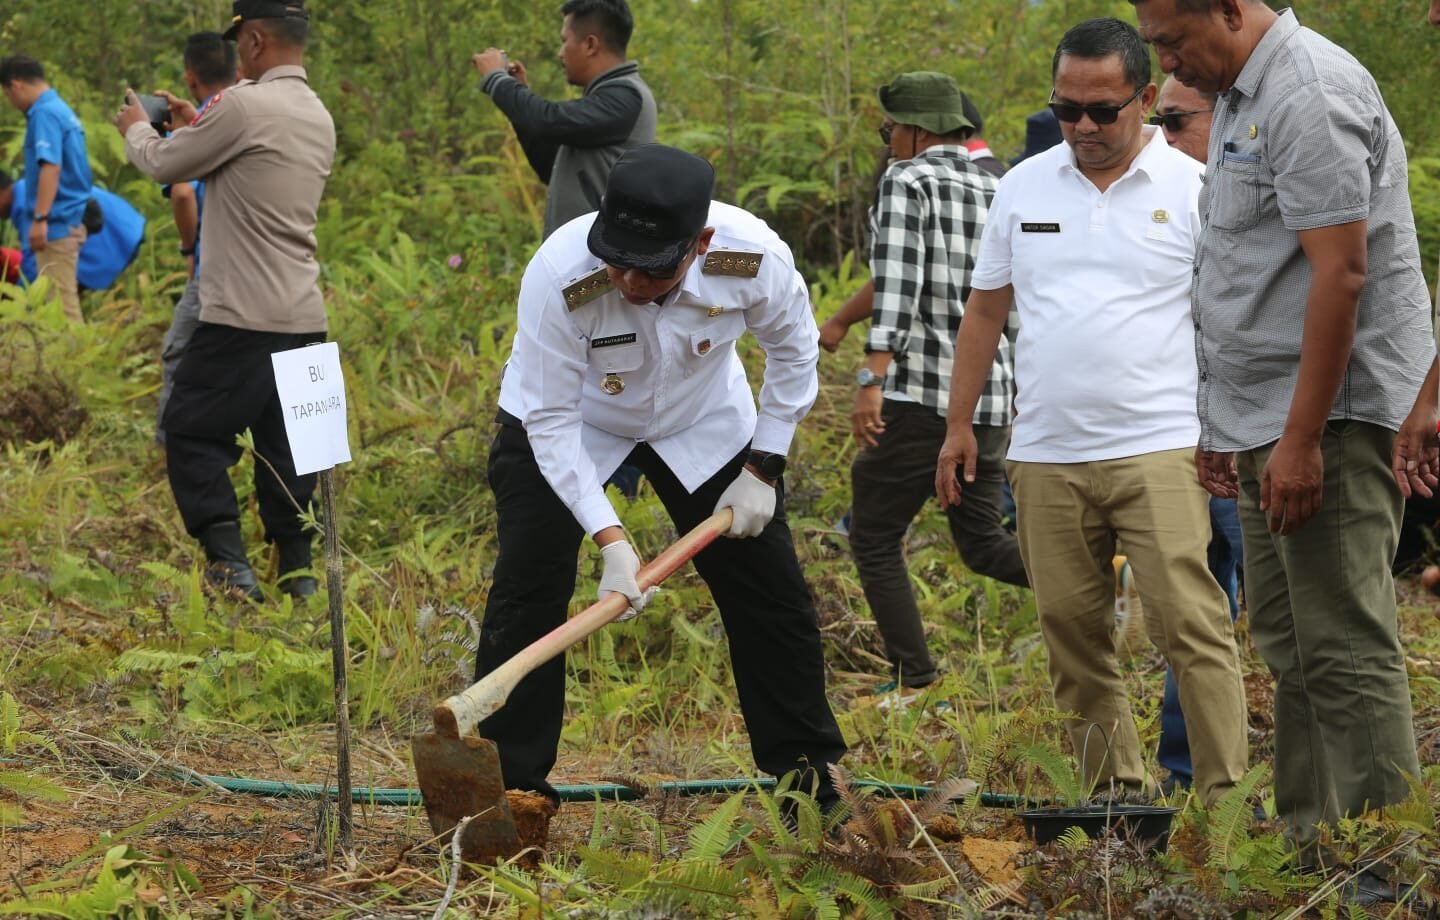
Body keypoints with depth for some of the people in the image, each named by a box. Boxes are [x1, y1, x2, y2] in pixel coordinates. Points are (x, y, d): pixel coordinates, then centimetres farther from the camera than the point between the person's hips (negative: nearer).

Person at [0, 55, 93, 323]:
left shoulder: (45, 113, -13)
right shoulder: (62, 109, 16)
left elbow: (51, 167, -23)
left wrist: (40, 219, -26)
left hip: (57, 223, -10)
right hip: (70, 220, 10)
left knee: (60, 302, -8)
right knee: (63, 300, 12)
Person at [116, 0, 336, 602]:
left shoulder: (246, 107, -15)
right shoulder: (318, 118, 12)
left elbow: (164, 165, -3)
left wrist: (136, 129, 18)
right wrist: (198, 127, 30)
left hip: (244, 318, -8)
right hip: (304, 319, 8)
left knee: (193, 433, 0)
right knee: (284, 447, 12)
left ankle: (228, 565, -10)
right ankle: (298, 570, 12)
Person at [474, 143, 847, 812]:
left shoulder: (755, 257, -33)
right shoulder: (558, 275, -40)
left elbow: (793, 353, -10)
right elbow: (551, 420, -29)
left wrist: (761, 470, -10)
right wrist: (609, 539, -34)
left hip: (705, 420, 2)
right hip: (571, 416, -2)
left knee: (769, 588, 3)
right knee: (529, 587, -12)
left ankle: (807, 772, 19)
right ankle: (506, 781, -1)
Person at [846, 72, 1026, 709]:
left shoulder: (908, 180, -7)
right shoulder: (998, 190, 14)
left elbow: (896, 285, -18)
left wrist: (872, 379, -22)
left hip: (919, 392, -7)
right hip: (991, 394, 7)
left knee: (875, 537, 6)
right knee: (982, 543, 14)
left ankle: (915, 684, 0)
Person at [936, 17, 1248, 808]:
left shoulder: (1192, 188, -1)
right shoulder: (1024, 187, 11)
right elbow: (986, 309, 17)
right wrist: (960, 424, 14)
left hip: (1159, 447, -4)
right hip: (1046, 454, 4)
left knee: (1189, 621, -11)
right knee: (1070, 630, 7)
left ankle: (1228, 792, -10)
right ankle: (1115, 791, 16)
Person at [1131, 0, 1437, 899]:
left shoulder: (1310, 97, -16)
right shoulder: (1241, 99, 16)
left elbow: (1341, 272, -22)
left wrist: (1302, 439, -23)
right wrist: (1225, 422, 21)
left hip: (1334, 419, -11)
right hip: (1276, 423, 11)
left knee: (1346, 650, -10)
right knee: (1290, 646, 12)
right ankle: (1311, 849, 17)